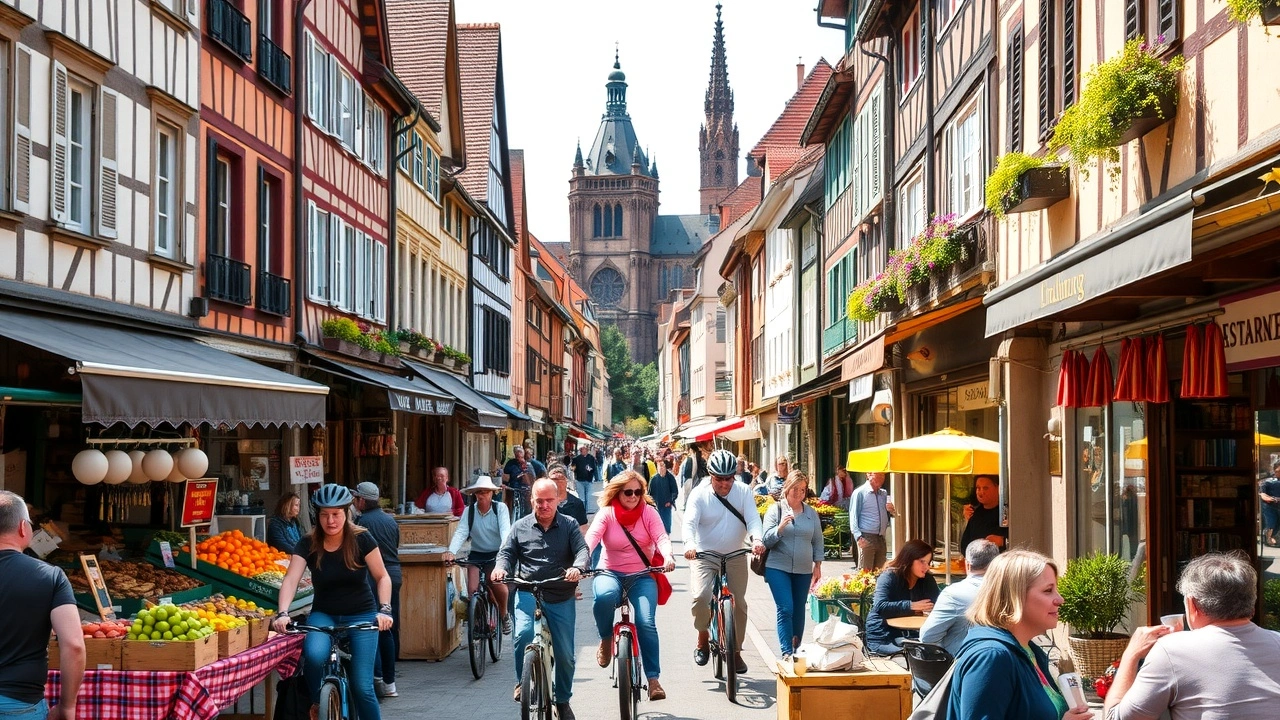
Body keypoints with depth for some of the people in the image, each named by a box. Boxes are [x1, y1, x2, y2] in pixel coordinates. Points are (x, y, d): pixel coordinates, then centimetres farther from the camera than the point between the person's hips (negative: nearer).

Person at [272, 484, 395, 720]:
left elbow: (382, 577, -6)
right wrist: (282, 613, -35)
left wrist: (384, 609, -22)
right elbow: (291, 580, -18)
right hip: (324, 614, 1)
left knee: (362, 686, -11)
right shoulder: (307, 545, -7)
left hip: (361, 616, -1)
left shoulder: (361, 540, -10)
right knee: (314, 654, -31)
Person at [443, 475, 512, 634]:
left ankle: (504, 615, 3)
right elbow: (461, 532, -14)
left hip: (496, 554, -2)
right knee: (473, 589, -18)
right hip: (476, 555, 2)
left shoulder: (500, 508, -8)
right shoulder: (469, 511, -2)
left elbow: (505, 531, -22)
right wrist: (451, 551, -32)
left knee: (498, 583, -27)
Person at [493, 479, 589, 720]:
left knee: (565, 654, 4)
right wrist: (501, 567, -15)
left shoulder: (569, 525, 4)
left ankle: (563, 700, 26)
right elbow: (507, 552, 9)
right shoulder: (520, 526, 8)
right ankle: (522, 682, -4)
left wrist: (577, 568, -29)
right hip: (528, 593, 0)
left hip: (561, 598, 1)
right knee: (524, 634, -28)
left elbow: (582, 550, -7)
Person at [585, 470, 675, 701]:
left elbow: (661, 537, -15)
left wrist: (668, 556, -38)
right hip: (610, 573, -1)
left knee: (646, 623, -19)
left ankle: (653, 678, -10)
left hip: (642, 576, 1)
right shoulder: (607, 513, -5)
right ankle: (606, 639, -7)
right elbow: (591, 538, -21)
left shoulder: (648, 512, -1)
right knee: (604, 596, -36)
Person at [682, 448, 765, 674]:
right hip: (704, 556, -2)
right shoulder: (699, 494, -9)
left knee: (739, 604, 5)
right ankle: (703, 638, 4)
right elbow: (690, 522, -20)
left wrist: (756, 539, -35)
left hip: (735, 557, 2)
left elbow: (753, 519, -14)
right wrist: (690, 544, -40)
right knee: (701, 596, -23)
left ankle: (736, 651, 22)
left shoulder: (743, 492, -4)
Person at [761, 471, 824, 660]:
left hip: (803, 571, 3)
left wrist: (818, 567, 11)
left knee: (799, 611, 8)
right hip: (778, 568, -3)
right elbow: (767, 540, -4)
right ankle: (786, 652, -13)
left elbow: (818, 542, 16)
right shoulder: (776, 510, 0)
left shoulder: (811, 513, 10)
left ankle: (797, 649, 19)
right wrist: (781, 527, -20)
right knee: (785, 609, -13)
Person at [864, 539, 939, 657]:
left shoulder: (927, 580, 8)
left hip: (911, 633, 6)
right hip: (882, 637, -6)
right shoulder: (889, 577, -9)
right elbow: (880, 607, -23)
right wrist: (911, 606, -28)